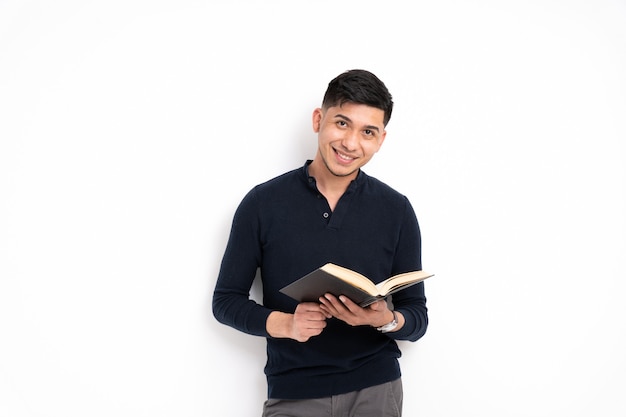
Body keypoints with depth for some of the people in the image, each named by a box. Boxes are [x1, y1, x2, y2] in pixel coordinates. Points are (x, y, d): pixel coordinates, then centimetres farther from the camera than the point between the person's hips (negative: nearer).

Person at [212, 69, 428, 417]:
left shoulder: (396, 210, 0)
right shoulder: (262, 204, -4)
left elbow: (417, 316, 4)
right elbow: (226, 300, 1)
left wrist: (386, 320, -18)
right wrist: (284, 324, -16)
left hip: (376, 389, 1)